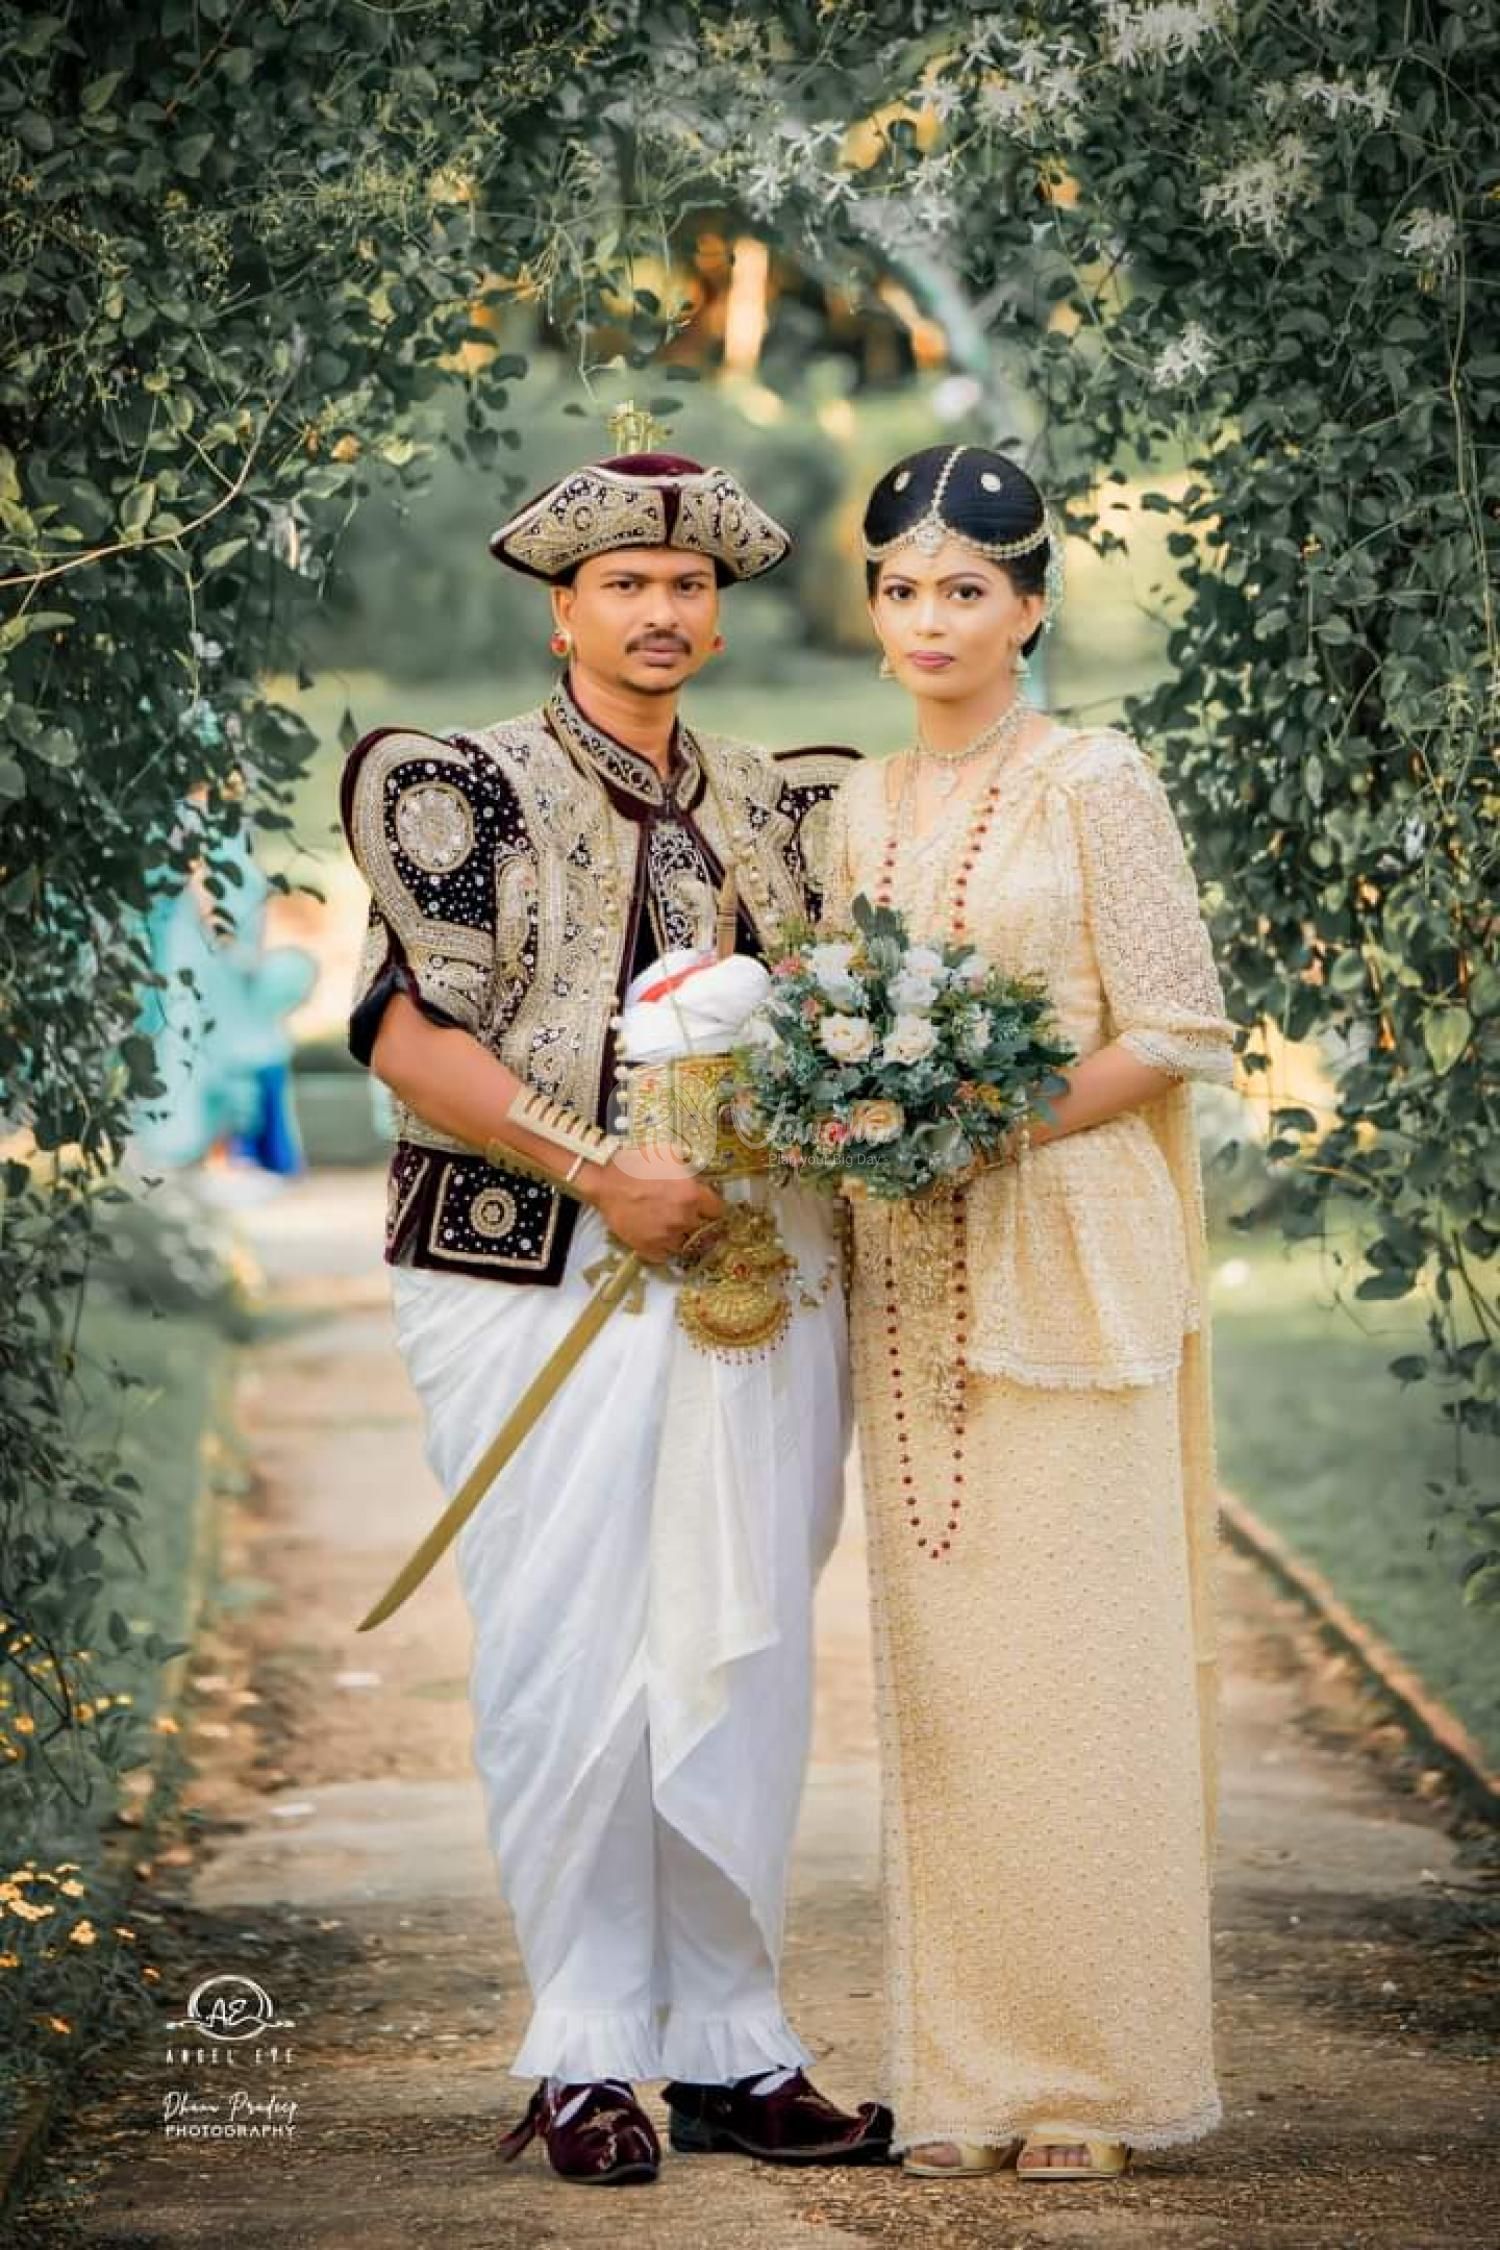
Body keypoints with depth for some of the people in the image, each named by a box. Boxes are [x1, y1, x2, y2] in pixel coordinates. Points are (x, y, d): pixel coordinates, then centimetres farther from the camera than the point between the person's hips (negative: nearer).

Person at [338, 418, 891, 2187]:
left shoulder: (774, 807, 16)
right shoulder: (473, 790, 2)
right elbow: (407, 1031, -7)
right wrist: (600, 1167, -14)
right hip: (540, 1278, -4)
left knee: (744, 1660, 3)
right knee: (570, 1669, -4)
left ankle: (730, 2050, 11)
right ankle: (585, 2059, 5)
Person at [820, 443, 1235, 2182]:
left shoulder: (1092, 783, -4)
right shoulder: (862, 810, 13)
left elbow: (1180, 1032, -8)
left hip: (1069, 1270, -5)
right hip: (911, 1283, 6)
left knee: (1074, 1667, -4)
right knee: (939, 1677, 6)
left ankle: (1097, 2074, 5)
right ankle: (968, 2072, 12)